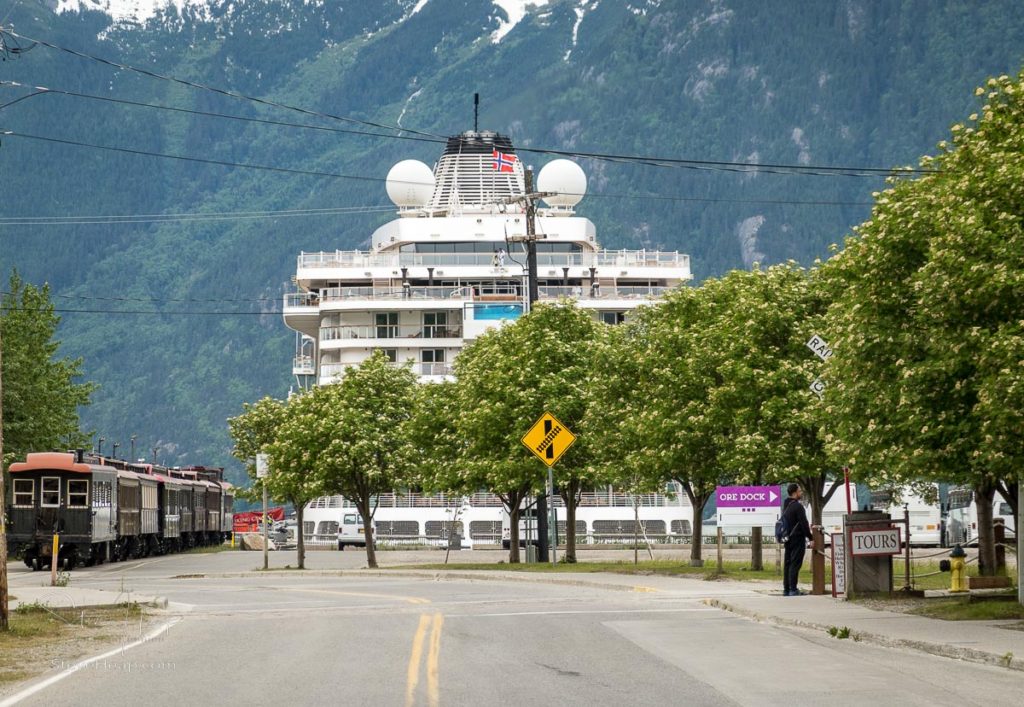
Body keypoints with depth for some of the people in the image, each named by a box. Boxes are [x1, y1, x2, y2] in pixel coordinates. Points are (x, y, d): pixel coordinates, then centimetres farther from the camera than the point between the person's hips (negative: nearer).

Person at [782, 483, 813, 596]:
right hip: (797, 538, -9)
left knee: (787, 563, 11)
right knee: (795, 564, -8)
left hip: (788, 539, 9)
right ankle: (793, 589, -10)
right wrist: (810, 537, -9)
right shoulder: (797, 506, -15)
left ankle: (786, 589, 13)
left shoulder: (786, 506, 14)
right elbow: (804, 524, -17)